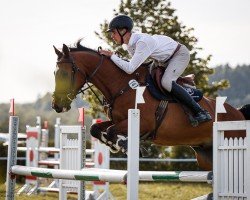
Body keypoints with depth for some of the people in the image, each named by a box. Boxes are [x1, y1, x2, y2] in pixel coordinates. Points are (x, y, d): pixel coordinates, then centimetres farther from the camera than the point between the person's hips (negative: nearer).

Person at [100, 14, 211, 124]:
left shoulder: (142, 42, -35)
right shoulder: (128, 44, -7)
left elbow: (130, 69, -39)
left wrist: (111, 56, -32)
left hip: (180, 54, -10)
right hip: (166, 59, 10)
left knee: (166, 82, -28)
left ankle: (200, 112, -22)